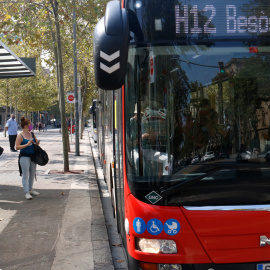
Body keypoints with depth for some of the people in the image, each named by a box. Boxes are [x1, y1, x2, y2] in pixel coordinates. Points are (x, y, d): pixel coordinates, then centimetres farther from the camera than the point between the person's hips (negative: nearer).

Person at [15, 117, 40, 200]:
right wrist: (27, 144, -24)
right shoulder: (20, 136, -9)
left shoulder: (32, 134, 9)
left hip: (33, 156, 7)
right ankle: (26, 192, 0)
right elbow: (17, 147, -15)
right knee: (25, 175, -4)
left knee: (32, 174, 14)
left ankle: (30, 189, 28)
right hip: (24, 156, -7)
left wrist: (37, 143, -3)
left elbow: (36, 143, 21)